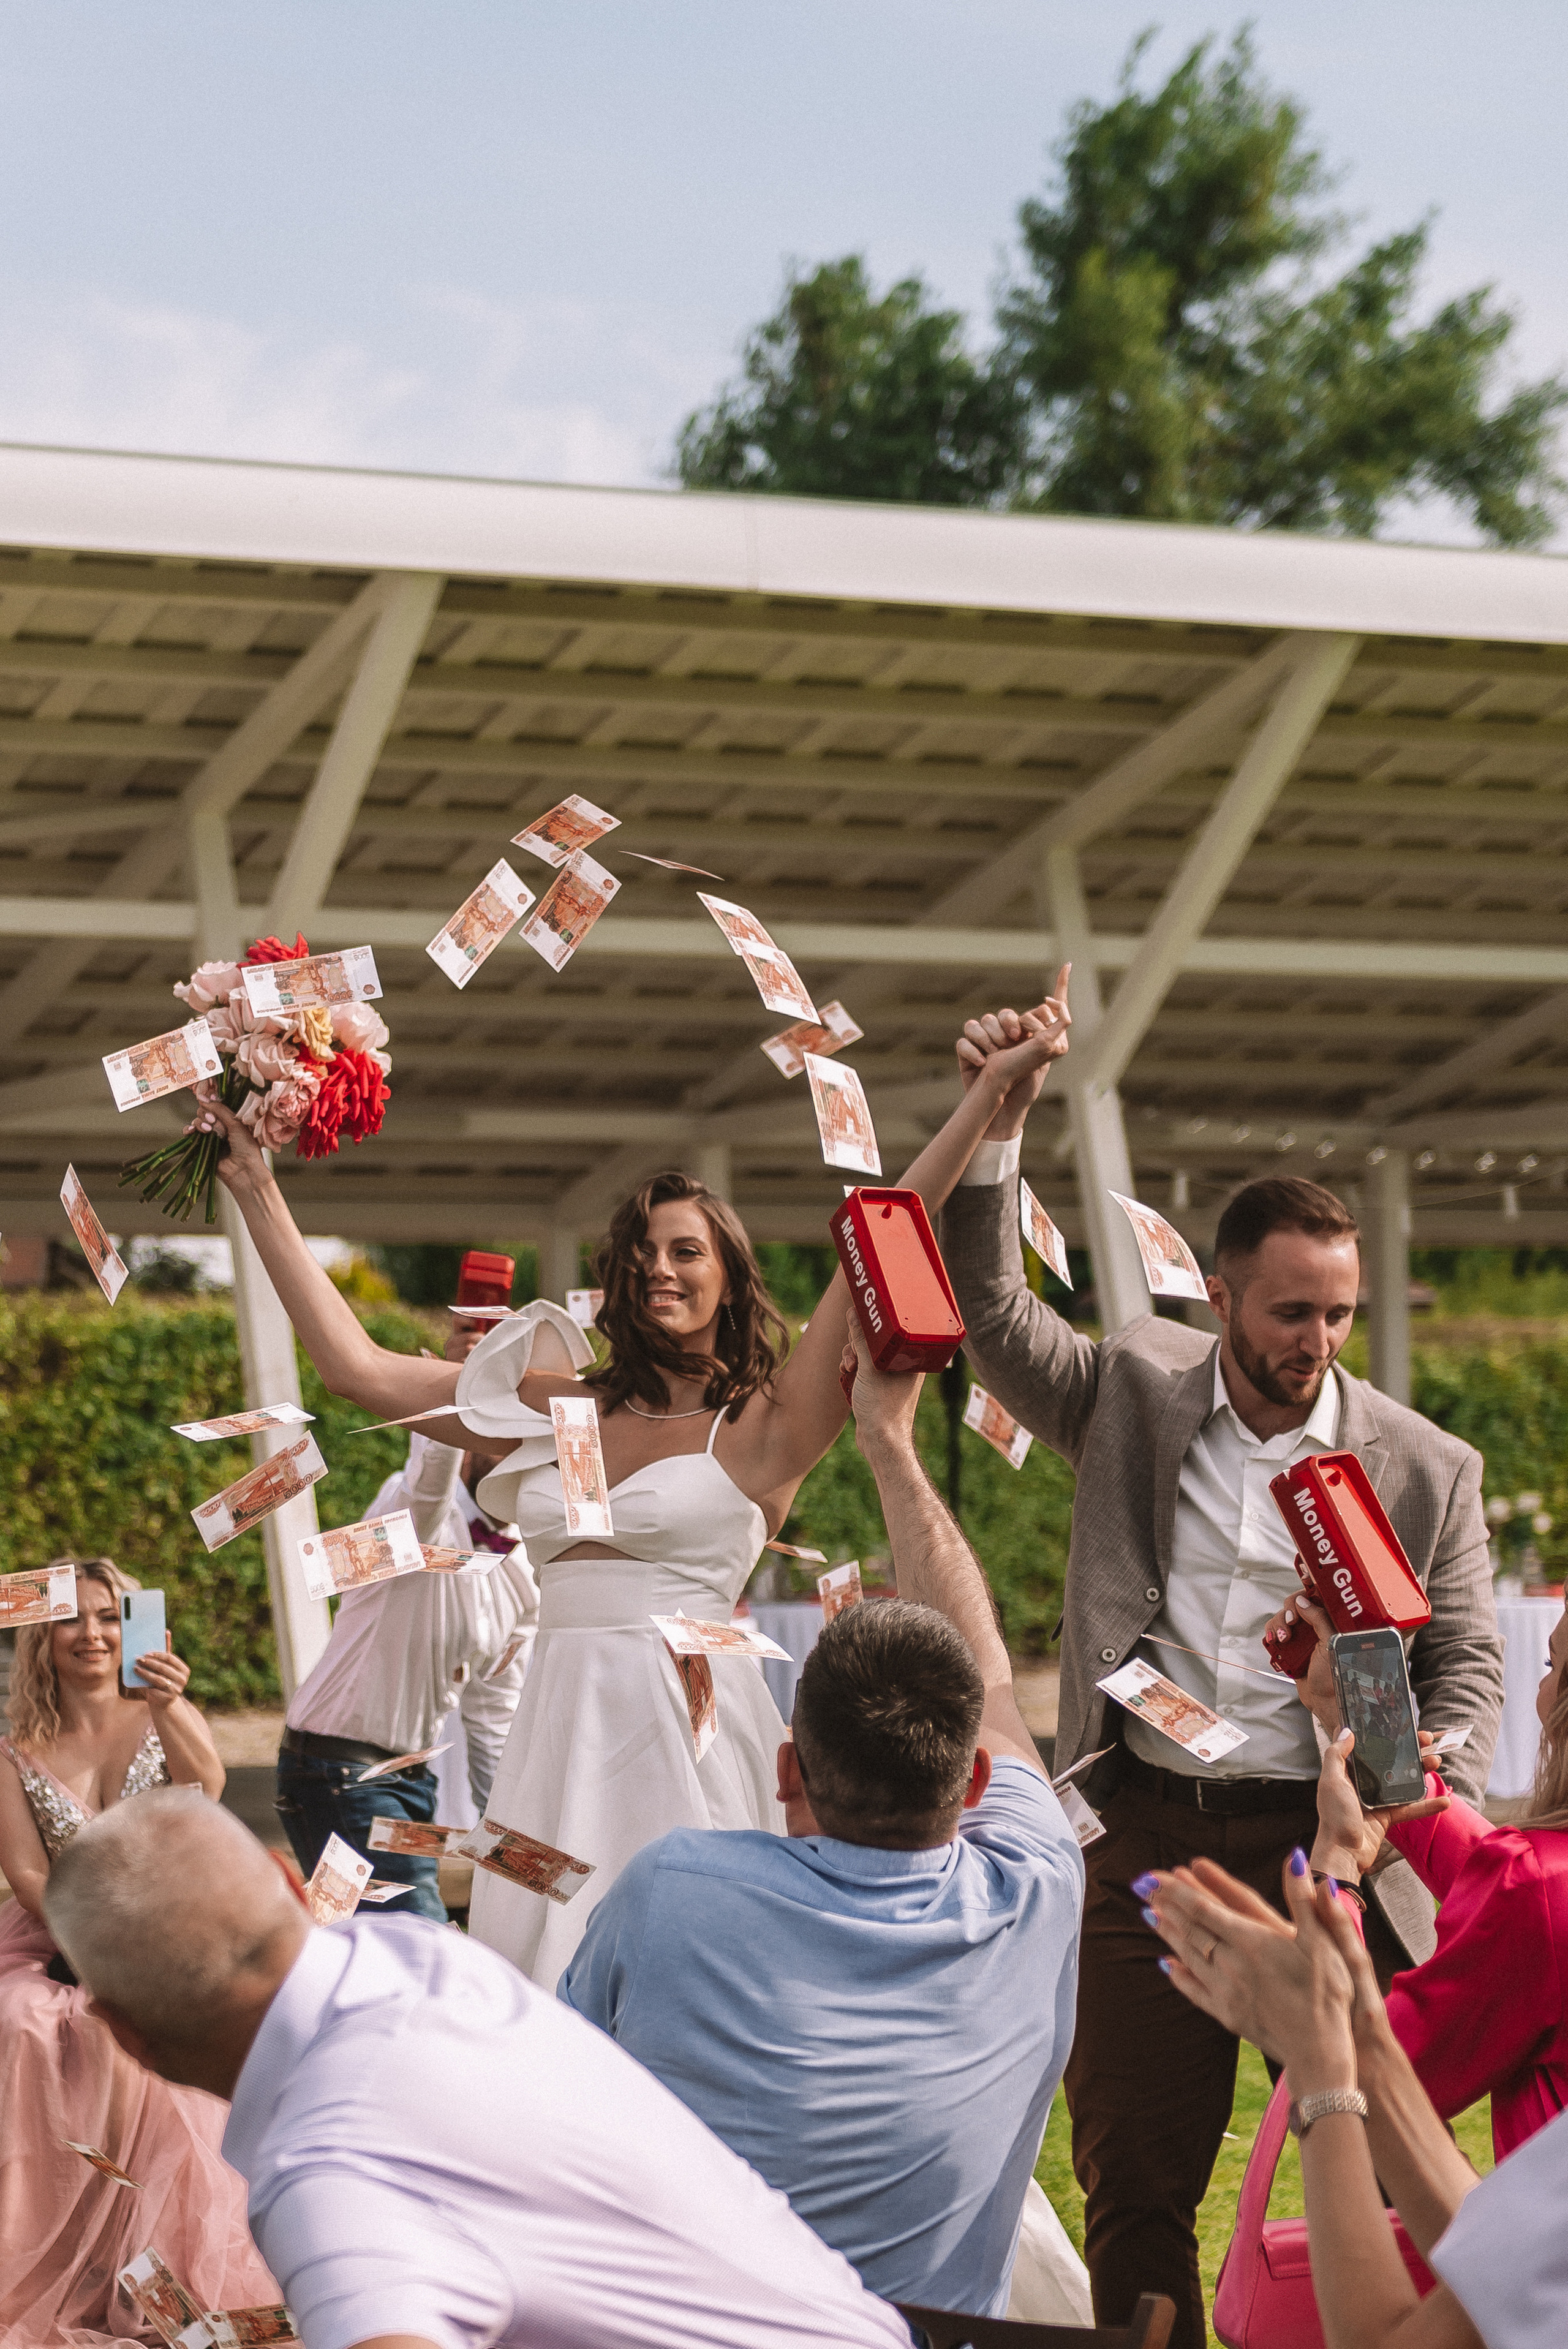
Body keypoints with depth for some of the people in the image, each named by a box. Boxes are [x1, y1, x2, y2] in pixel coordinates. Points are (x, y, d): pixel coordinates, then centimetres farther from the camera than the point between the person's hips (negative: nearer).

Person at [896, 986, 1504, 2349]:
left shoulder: (1426, 1468, 4)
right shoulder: (1132, 1394, 6)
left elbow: (1466, 1665, 6)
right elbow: (992, 1313, 0)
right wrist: (996, 1122, -11)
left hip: (1328, 1840, -1)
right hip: (1145, 1833, 1)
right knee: (1132, 2178, 5)